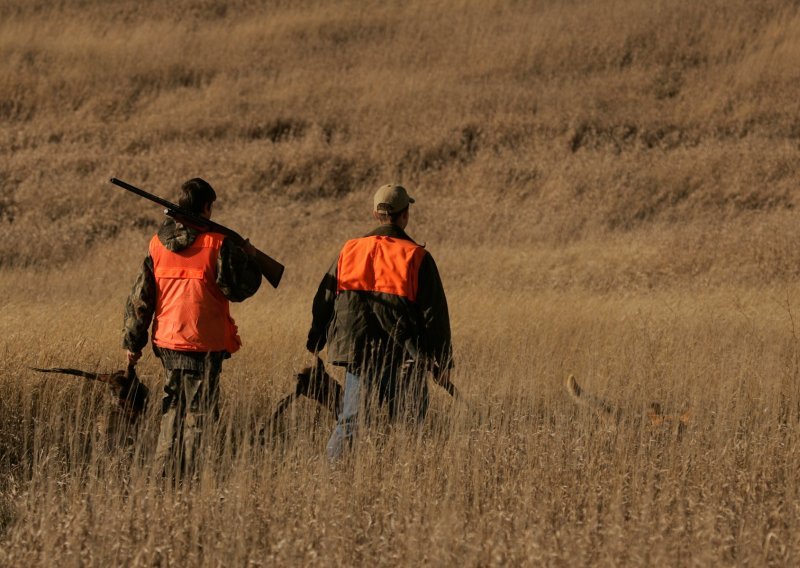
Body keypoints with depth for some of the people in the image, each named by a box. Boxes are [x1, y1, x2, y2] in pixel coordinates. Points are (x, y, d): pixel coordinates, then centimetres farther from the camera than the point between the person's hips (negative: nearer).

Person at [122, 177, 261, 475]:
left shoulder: (158, 243, 5)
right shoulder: (217, 243, -11)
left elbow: (140, 297, 7)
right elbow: (239, 289, -8)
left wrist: (132, 340, 14)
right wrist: (249, 259, 11)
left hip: (167, 342, 5)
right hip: (204, 345, -5)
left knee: (173, 407, 18)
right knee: (199, 413, 2)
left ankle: (164, 469, 17)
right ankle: (191, 473, 0)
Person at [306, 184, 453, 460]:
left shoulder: (350, 251, 6)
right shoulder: (417, 258, -3)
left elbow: (324, 300, 13)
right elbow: (434, 313, -3)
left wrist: (314, 344, 25)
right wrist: (441, 362, 4)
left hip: (357, 353, 3)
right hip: (404, 358, -3)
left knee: (351, 418, 8)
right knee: (407, 421, 5)